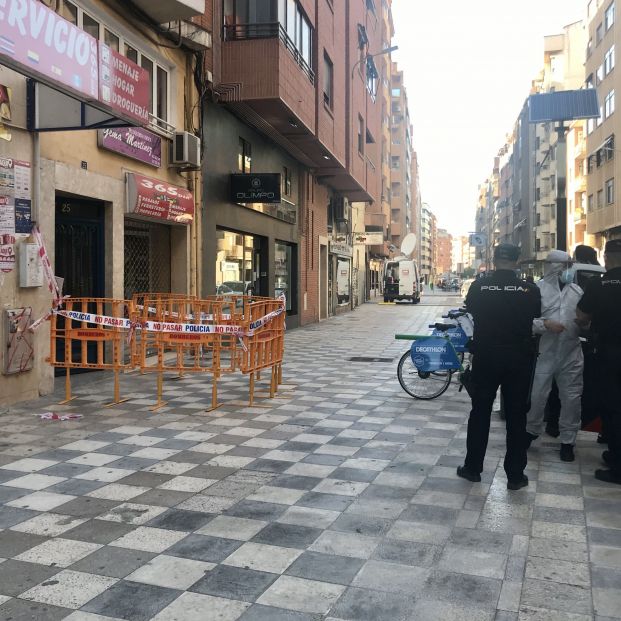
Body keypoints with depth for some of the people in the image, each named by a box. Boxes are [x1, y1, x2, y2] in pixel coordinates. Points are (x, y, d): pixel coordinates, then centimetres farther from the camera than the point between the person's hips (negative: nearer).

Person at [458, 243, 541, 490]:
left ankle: (473, 467, 20)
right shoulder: (530, 289, -9)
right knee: (516, 416, 9)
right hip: (519, 359, 0)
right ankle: (515, 475, 14)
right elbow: (536, 315, 9)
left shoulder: (478, 286, -8)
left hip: (485, 357, 0)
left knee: (480, 412, 12)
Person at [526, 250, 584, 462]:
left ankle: (567, 440, 21)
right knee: (538, 395, 4)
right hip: (545, 352, -3)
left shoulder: (577, 290, 8)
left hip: (572, 353, 3)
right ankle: (532, 431, 27)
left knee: (571, 397, 7)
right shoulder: (537, 289, -4)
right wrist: (545, 324, -22)